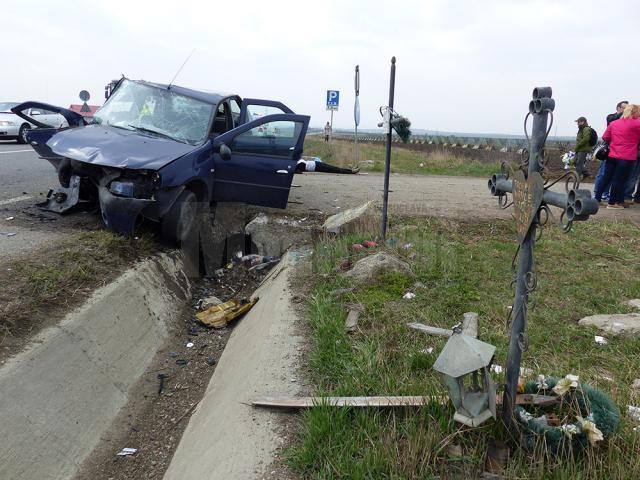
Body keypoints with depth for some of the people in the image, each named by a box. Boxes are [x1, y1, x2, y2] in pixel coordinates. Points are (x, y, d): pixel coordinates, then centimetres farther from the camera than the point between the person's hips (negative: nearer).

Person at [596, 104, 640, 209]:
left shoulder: (613, 123, 7)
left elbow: (605, 137, 11)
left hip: (612, 156, 5)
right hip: (627, 157, -5)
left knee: (606, 178, 13)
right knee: (619, 180, 1)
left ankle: (597, 198, 18)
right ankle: (612, 203, 4)